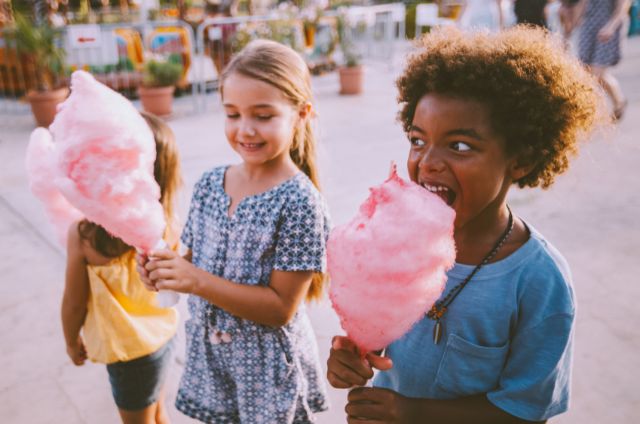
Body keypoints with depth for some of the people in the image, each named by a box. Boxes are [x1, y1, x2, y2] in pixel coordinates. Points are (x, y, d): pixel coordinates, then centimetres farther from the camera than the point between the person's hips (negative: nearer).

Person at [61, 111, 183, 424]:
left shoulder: (83, 234, -28)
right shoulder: (166, 225, -18)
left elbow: (75, 303, -14)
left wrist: (72, 341, 5)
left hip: (129, 350, -4)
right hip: (163, 335, 4)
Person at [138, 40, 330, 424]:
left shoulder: (299, 202, -22)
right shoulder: (210, 184, -4)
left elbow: (281, 308, -21)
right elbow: (197, 264, 6)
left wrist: (198, 281, -28)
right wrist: (165, 268, -16)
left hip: (270, 368, -5)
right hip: (210, 353, 5)